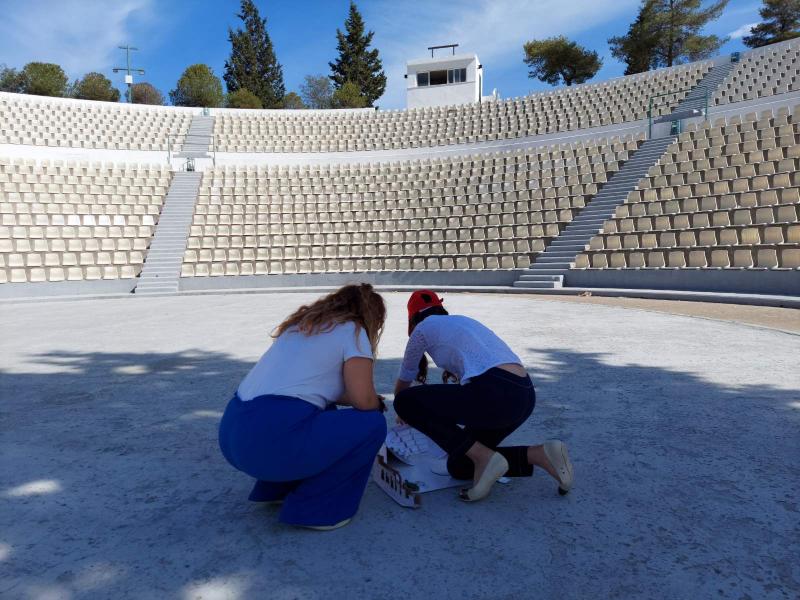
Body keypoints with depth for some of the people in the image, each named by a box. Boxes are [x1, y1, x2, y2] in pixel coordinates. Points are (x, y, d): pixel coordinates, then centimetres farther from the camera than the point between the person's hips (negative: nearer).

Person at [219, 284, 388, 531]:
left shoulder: (301, 325, 24)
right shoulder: (352, 331, 3)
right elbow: (363, 400, -6)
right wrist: (378, 403, 18)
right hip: (272, 439, -9)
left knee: (324, 411, 31)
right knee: (372, 424, 5)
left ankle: (275, 489, 27)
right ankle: (311, 509, 8)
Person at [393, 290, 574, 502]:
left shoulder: (424, 327, 12)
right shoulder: (462, 321, 31)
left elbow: (404, 382, 26)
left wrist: (403, 414, 47)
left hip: (494, 393, -8)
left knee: (406, 402, 1)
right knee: (459, 466, 19)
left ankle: (484, 457, -5)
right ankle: (540, 454, 7)